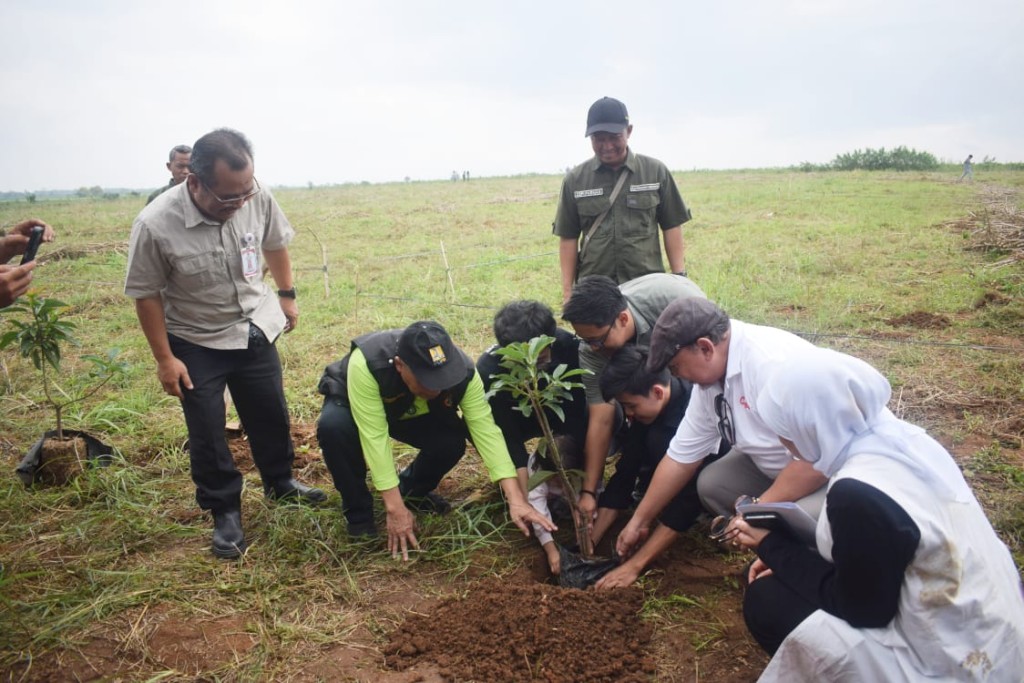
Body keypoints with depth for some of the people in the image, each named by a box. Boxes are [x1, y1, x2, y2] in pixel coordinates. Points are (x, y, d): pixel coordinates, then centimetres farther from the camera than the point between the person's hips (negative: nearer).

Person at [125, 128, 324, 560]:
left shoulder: (257, 197, -20)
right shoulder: (155, 226, -28)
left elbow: (275, 243, 2)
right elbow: (146, 294, -15)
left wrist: (286, 295, 10)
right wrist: (164, 359, -12)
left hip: (255, 329, 4)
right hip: (196, 344, -3)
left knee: (271, 414, 17)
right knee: (207, 435, 6)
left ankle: (280, 482, 41)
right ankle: (225, 512, 26)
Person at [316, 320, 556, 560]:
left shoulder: (462, 370, -33)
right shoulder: (366, 364, -43)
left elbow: (486, 430, -33)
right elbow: (374, 437, -43)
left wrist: (516, 500, -40)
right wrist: (395, 508, -42)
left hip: (413, 413, 2)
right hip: (352, 403, -2)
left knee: (452, 440, -25)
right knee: (334, 427, -36)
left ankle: (412, 490, 8)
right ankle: (358, 511, -10)